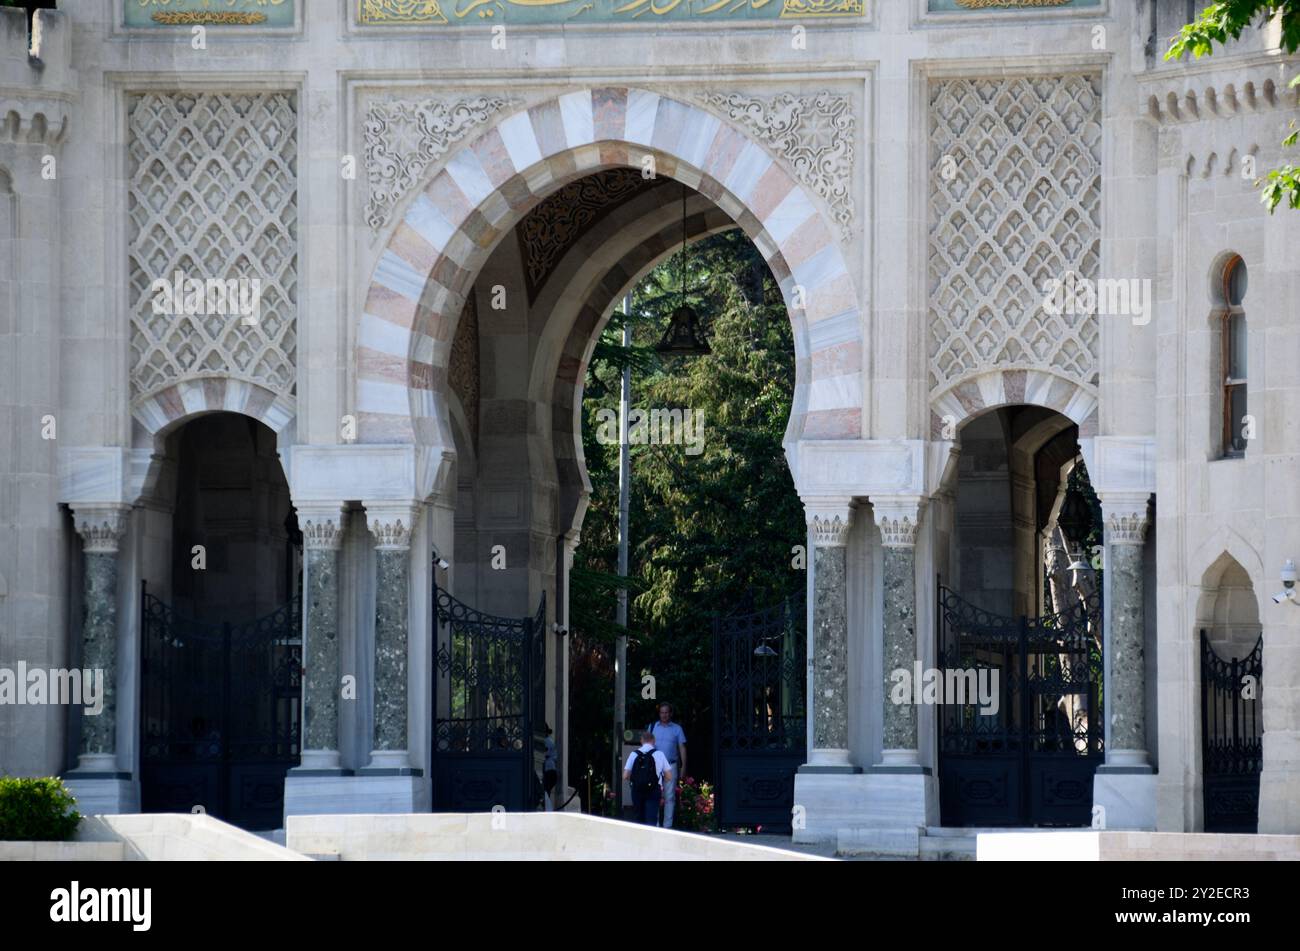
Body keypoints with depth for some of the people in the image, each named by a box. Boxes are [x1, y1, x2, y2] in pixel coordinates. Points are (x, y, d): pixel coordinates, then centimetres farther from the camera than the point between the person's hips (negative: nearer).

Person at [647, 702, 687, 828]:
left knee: (670, 796, -1)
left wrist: (683, 767, 1)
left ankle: (668, 825, 3)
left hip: (671, 765, 0)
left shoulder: (677, 728, 8)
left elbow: (682, 748, 8)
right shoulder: (652, 727, 10)